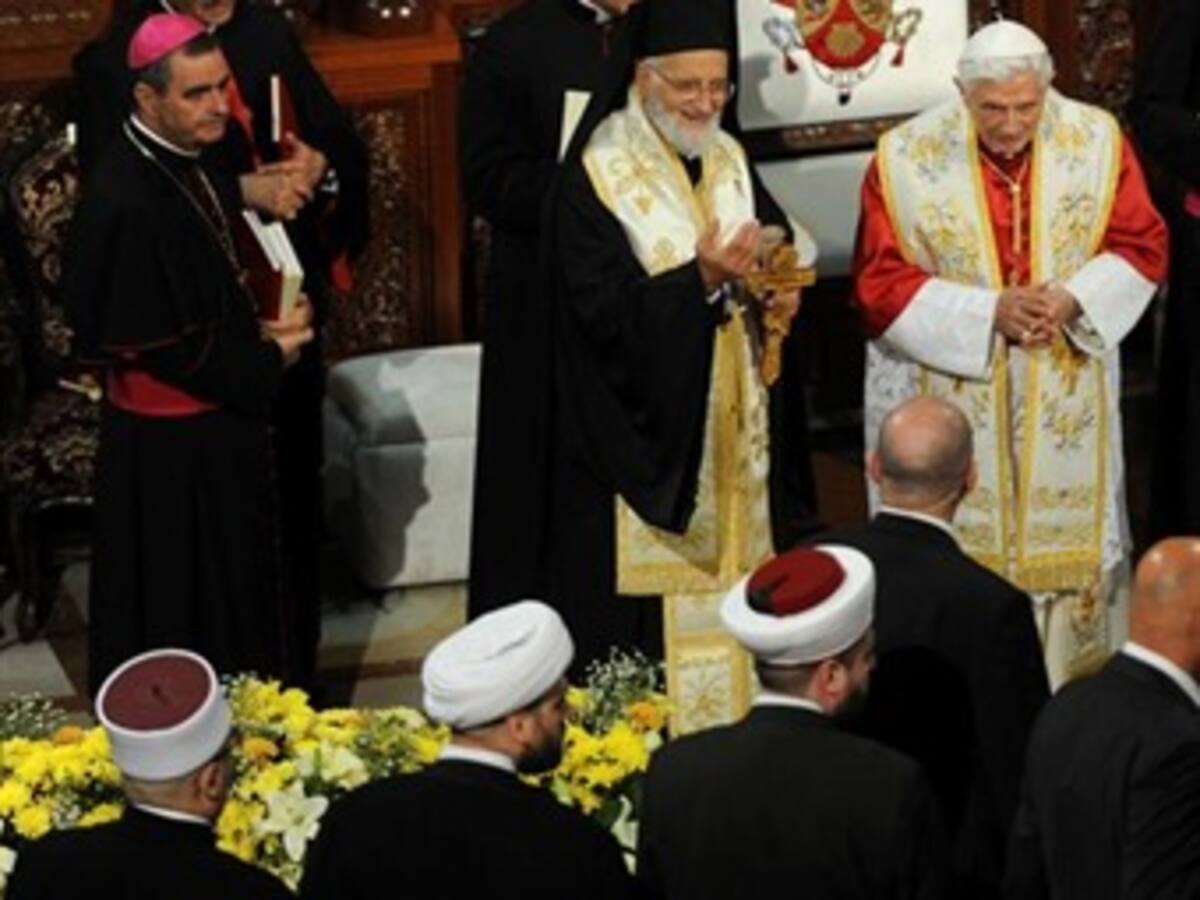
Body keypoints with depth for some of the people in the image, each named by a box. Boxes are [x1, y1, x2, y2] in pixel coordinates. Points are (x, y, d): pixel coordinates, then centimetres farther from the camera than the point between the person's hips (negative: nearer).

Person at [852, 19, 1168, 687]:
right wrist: (989, 312, -19)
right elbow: (881, 282, -9)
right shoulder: (907, 160, -11)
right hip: (951, 401, -2)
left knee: (1069, 547, 9)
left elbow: (1142, 246, 2)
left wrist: (1073, 299, -17)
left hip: (1068, 401, 2)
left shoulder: (1098, 141, -5)